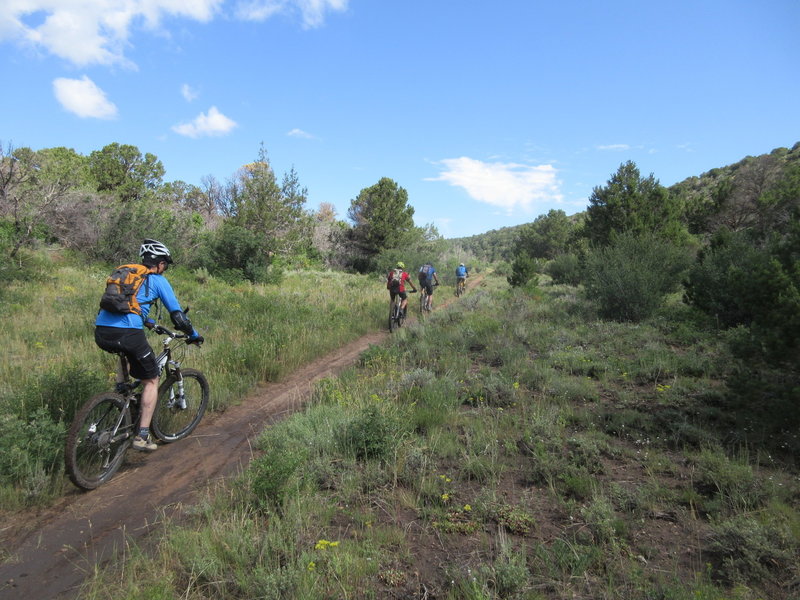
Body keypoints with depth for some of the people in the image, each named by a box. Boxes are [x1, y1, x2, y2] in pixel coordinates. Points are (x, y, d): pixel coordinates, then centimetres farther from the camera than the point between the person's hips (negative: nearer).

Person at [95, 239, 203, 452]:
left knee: (126, 352, 41)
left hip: (101, 332, 6)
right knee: (151, 381, 10)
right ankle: (142, 436, 8)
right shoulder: (158, 280, 7)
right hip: (128, 333, -6)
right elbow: (177, 314, 4)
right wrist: (194, 335, 19)